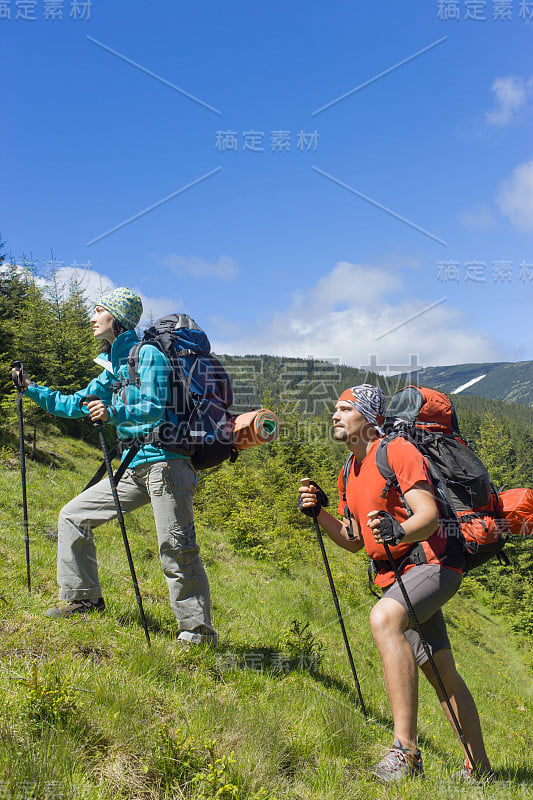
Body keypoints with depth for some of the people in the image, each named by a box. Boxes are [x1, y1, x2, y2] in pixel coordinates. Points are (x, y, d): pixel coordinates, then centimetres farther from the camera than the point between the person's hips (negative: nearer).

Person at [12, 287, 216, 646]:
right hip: (134, 468, 9)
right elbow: (76, 404, 26)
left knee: (176, 549, -12)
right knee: (73, 516, 10)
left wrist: (115, 414, -35)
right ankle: (85, 598, 20)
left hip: (164, 461, -9)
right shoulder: (113, 365, 20)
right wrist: (33, 390, 21)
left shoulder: (147, 354, -6)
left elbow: (155, 408, -19)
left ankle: (198, 630, -3)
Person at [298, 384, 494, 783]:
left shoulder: (398, 451, -12)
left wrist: (397, 530, -41)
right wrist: (319, 513, 1)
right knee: (440, 672, 13)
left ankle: (406, 748, -34)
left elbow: (429, 516, -21)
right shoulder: (349, 473, 14)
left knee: (384, 617, -34)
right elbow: (355, 541, 16)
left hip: (432, 563, -9)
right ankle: (479, 767, 26)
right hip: (395, 576, 9)